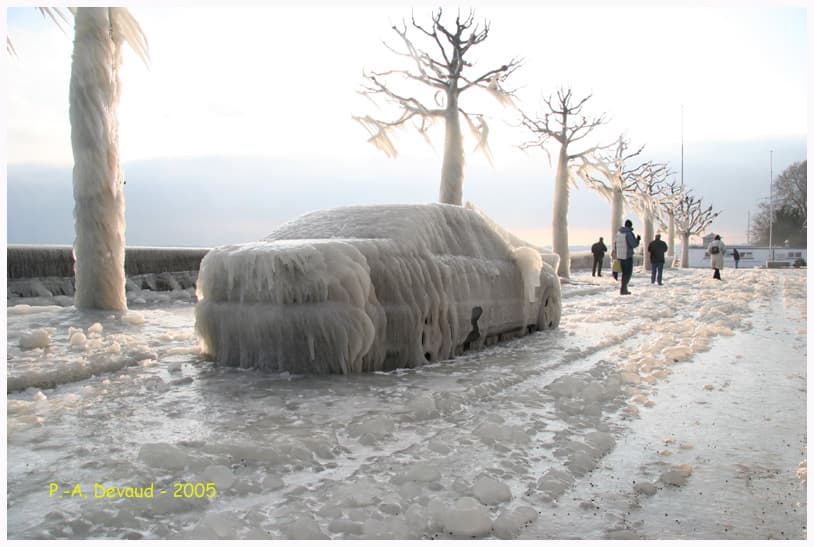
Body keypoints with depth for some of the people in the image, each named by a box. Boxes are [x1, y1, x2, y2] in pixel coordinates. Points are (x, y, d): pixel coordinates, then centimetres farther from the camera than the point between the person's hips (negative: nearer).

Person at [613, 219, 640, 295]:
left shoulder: (618, 232, 8)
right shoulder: (629, 233, -14)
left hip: (620, 256, 7)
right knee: (628, 273, 0)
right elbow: (634, 245, -13)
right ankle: (623, 289, -9)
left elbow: (615, 244, 12)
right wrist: (638, 239, 5)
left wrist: (616, 253, 21)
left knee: (624, 272, 16)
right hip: (627, 256, -7)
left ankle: (624, 289, 17)